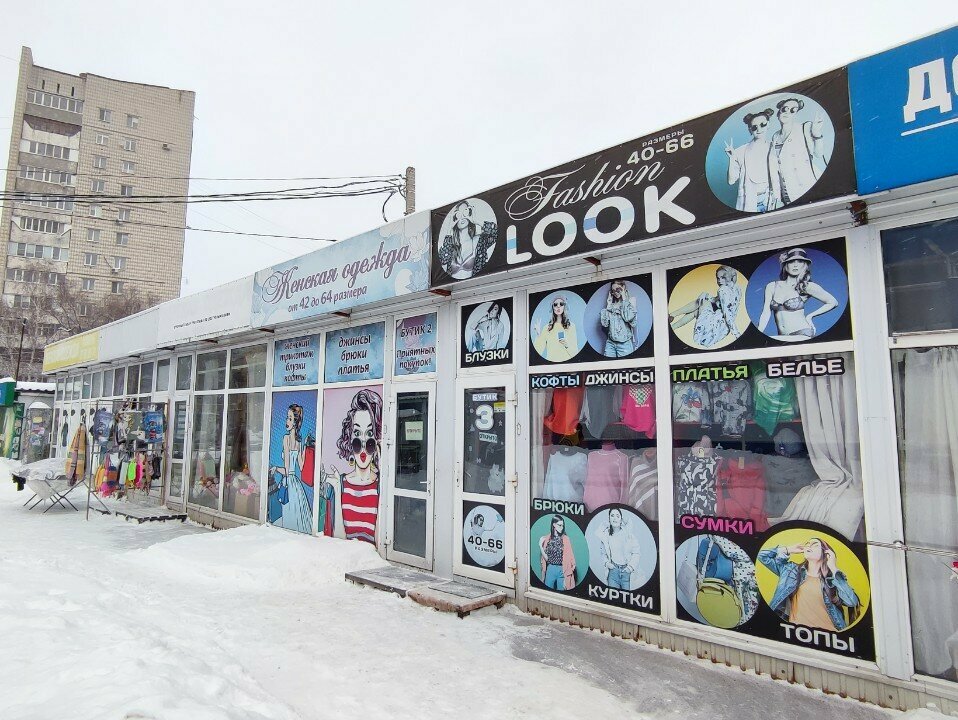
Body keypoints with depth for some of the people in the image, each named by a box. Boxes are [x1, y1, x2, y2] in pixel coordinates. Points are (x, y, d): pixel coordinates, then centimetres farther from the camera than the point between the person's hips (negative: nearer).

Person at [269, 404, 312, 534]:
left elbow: (286, 471, -17)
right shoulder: (299, 440, 6)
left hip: (288, 482, -7)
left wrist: (275, 468, 0)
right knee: (299, 516, 12)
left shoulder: (286, 438, -15)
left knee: (290, 521, 1)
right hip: (297, 483, 7)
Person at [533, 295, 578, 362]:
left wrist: (567, 345, -13)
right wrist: (538, 334, -6)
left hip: (566, 362, -1)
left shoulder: (571, 326, 5)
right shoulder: (547, 327, 8)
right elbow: (538, 351, 3)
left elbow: (575, 353, 4)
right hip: (551, 363, 1)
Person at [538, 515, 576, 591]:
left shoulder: (565, 539, -7)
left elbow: (569, 559, -7)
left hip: (562, 570, -2)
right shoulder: (547, 539, 1)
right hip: (550, 570, 2)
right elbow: (546, 558, 2)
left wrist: (566, 578, -9)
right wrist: (540, 546, -9)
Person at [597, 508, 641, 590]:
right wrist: (606, 563, -1)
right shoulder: (605, 535, 3)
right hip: (613, 570, 2)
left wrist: (631, 566, -11)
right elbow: (603, 553, 15)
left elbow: (636, 552, -2)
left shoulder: (628, 533, -4)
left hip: (627, 571, -2)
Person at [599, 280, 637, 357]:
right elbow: (604, 323, 0)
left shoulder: (630, 303, 3)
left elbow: (628, 318, -17)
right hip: (610, 343, 3)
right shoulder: (611, 306, 11)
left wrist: (624, 301, -6)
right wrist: (608, 305, 2)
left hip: (624, 343, -3)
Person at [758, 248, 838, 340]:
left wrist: (810, 315, 7)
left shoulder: (807, 287, 1)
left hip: (802, 334, -4)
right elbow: (766, 313, 2)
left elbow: (833, 302, 11)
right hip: (782, 338, 4)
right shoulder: (772, 286, 9)